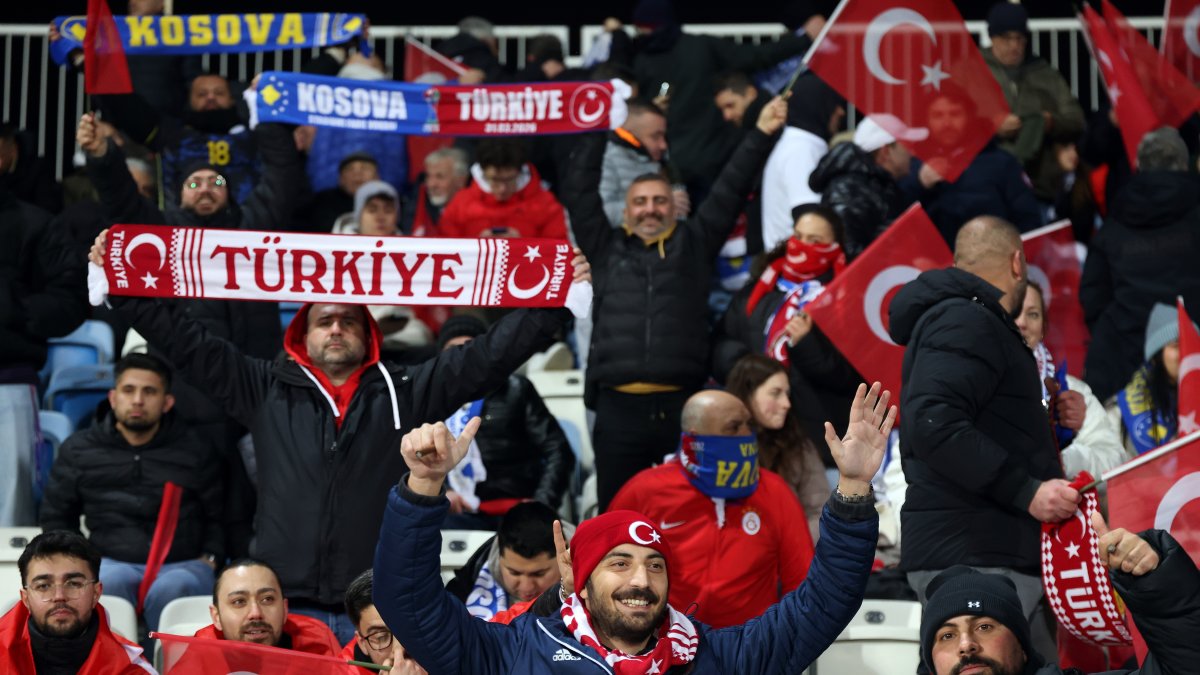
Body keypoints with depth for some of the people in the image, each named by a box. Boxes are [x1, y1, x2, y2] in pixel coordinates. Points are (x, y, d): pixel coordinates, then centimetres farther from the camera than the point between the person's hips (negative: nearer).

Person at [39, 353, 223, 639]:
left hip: (182, 563, -1)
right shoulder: (78, 450, 16)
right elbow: (56, 515, 22)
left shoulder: (196, 452, 12)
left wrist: (210, 558, -1)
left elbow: (219, 515, 14)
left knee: (170, 589, -38)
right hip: (112, 561, 1)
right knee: (109, 582, -37)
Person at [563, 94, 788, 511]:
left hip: (681, 405, 0)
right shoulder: (606, 248, 16)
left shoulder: (693, 244, 15)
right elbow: (578, 194, 14)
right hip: (618, 406, 0)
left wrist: (760, 135, 10)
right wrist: (596, 132, 12)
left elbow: (729, 191, 13)